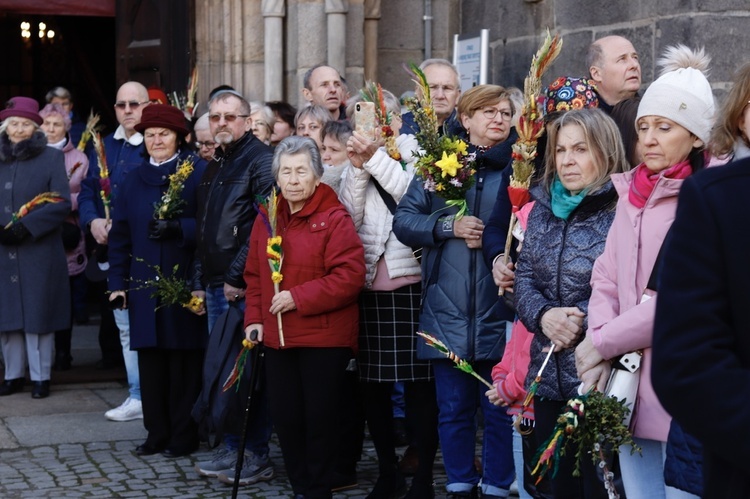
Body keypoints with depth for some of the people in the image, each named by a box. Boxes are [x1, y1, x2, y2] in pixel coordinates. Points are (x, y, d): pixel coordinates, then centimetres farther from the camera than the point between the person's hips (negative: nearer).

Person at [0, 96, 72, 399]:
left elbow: (62, 203, -6)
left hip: (39, 253, -3)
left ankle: (40, 377, 8)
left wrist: (26, 227, -15)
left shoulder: (52, 158, 2)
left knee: (37, 314, 0)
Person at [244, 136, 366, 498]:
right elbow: (255, 275, 15)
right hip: (276, 338, 6)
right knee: (285, 417, 10)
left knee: (320, 418, 3)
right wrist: (254, 317, 3)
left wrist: (298, 298, -19)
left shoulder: (334, 218, -11)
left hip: (324, 338, -6)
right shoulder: (267, 219, 9)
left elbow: (350, 276, -18)